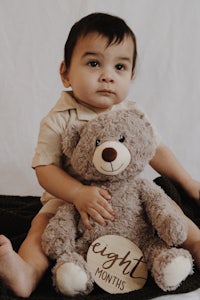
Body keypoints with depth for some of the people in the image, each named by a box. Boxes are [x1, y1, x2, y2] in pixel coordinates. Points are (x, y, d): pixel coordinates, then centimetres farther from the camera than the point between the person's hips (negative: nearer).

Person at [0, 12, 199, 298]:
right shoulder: (58, 121, -19)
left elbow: (156, 149, 8)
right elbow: (45, 168, -22)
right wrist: (79, 193, -38)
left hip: (129, 192, 3)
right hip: (69, 198, -3)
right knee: (43, 222, -24)